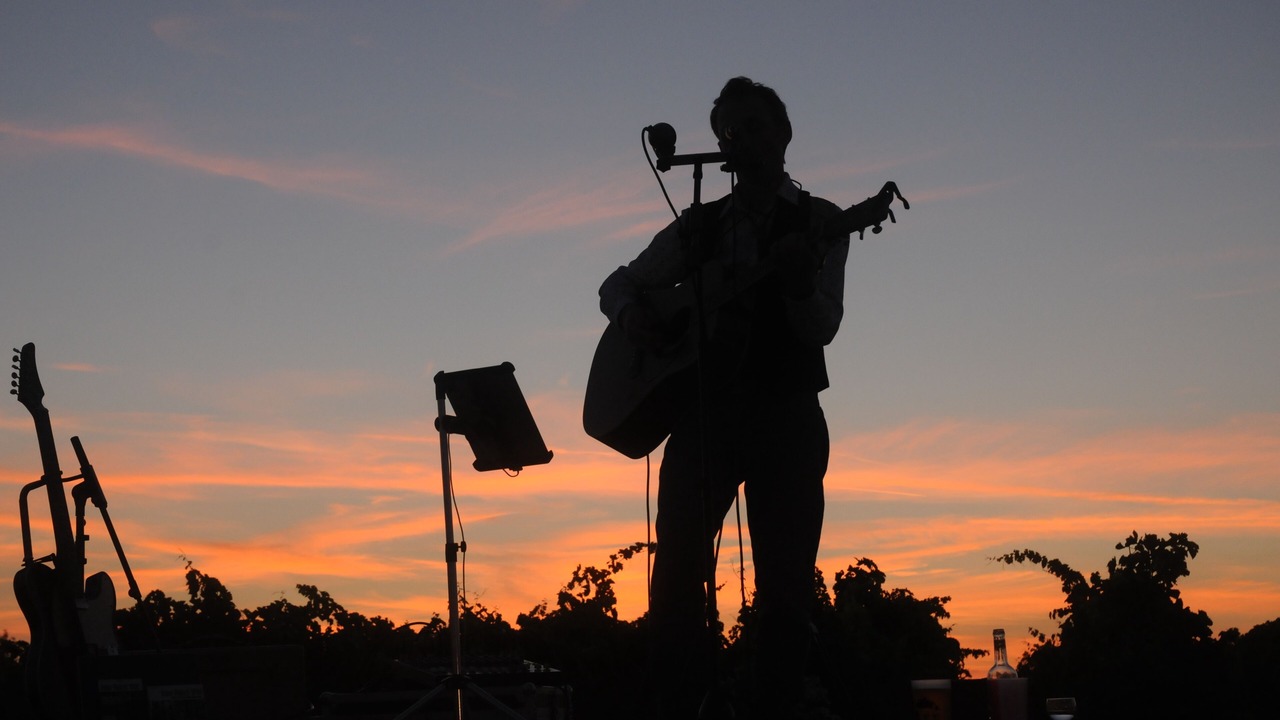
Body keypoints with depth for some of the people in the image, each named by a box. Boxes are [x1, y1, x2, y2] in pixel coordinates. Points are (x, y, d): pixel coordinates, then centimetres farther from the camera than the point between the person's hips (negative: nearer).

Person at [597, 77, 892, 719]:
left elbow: (822, 329, -6)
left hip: (786, 418, -2)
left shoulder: (817, 221, 6)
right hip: (703, 412, 3)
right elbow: (618, 283, 22)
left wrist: (801, 283, -28)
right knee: (675, 581, -5)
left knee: (784, 589, -5)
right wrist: (632, 312, -2)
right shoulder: (698, 227, 15)